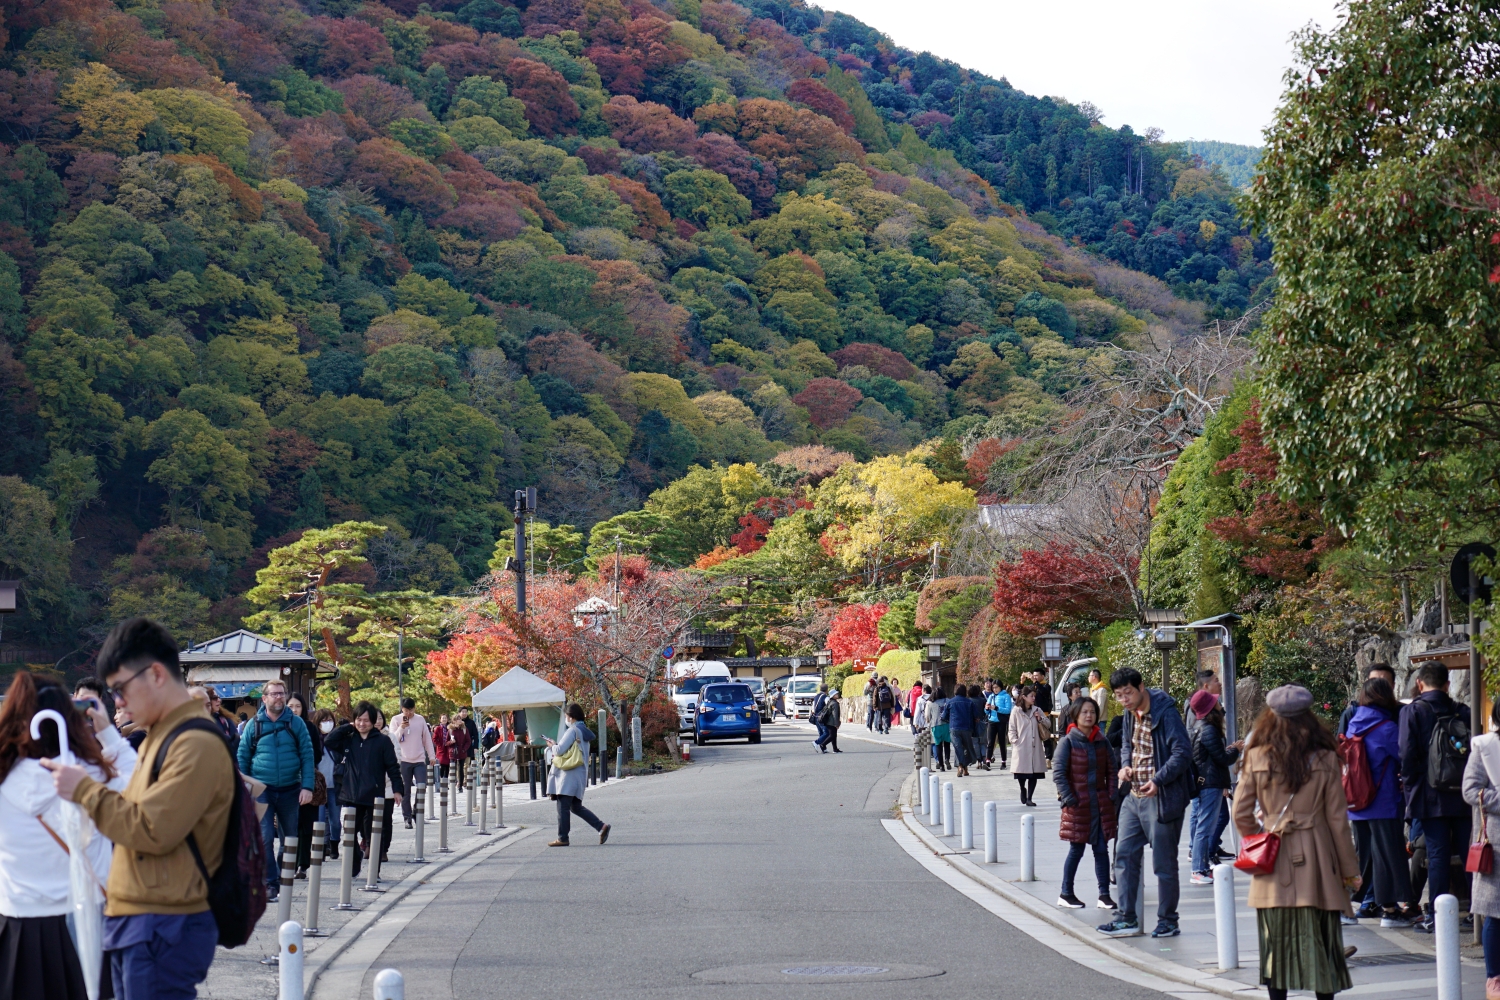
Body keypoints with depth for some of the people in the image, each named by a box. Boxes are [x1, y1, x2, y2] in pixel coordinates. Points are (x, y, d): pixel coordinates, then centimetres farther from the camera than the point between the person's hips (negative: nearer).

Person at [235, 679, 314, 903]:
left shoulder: (296, 723, 3)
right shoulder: (254, 725, 4)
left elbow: (307, 755, 1)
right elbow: (242, 758, 7)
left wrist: (307, 786, -8)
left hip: (290, 790, 1)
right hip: (262, 790, -1)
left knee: (290, 839, 9)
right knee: (265, 838, -10)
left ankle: (284, 882, 23)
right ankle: (269, 884, -7)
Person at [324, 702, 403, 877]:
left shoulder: (383, 740, -2)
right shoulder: (348, 739, 8)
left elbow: (392, 766, -1)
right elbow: (328, 742, -5)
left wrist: (397, 789, -7)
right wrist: (348, 727, -4)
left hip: (374, 797, -3)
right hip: (351, 796, 3)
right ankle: (352, 870, 18)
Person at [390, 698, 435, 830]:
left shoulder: (420, 720, 7)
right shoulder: (397, 720, 1)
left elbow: (427, 738, 11)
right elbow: (393, 739, -3)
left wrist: (432, 756, 9)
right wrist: (401, 728, -18)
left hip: (420, 760, 1)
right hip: (403, 760, -1)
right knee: (405, 792, 2)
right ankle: (407, 817, 8)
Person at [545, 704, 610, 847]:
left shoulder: (573, 731, -11)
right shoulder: (584, 732, 18)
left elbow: (560, 749, -17)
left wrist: (552, 745, 4)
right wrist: (556, 745, 19)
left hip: (570, 774, -10)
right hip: (579, 774, 10)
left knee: (563, 806, -6)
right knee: (576, 807, 14)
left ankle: (562, 839, -6)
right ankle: (602, 826, 6)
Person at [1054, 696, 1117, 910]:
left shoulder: (1102, 742, 6)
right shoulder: (1067, 742, -7)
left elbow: (1112, 769, 12)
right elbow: (1058, 773, -9)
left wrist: (1111, 795, 2)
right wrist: (1069, 799, -14)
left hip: (1101, 804, 4)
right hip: (1078, 805, -4)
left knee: (1101, 849, 3)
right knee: (1076, 850, 3)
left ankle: (1104, 895, 8)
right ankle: (1066, 894, 15)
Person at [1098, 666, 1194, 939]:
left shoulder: (1165, 714, -16)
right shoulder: (1131, 714, 9)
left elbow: (1181, 753, -20)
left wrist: (1158, 780, -31)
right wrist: (1125, 765, 3)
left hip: (1162, 797, -8)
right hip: (1134, 796, 8)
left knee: (1164, 863, 1)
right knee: (1124, 854, 7)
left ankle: (1168, 921, 12)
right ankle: (1127, 918, 14)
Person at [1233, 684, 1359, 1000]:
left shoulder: (1257, 757, -4)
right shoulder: (1325, 759, -3)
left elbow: (1241, 814, -2)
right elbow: (1337, 819, 0)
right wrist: (1350, 868, 8)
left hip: (1274, 865, 0)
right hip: (1316, 859, 0)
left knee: (1275, 939, 7)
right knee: (1321, 938, 6)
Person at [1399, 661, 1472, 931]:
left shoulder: (1411, 712, -5)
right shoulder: (1463, 712, 5)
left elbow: (1408, 755, -11)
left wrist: (1410, 786, 1)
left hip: (1430, 796, -3)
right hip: (1462, 794, 3)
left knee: (1437, 854, -2)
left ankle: (1435, 916, -2)